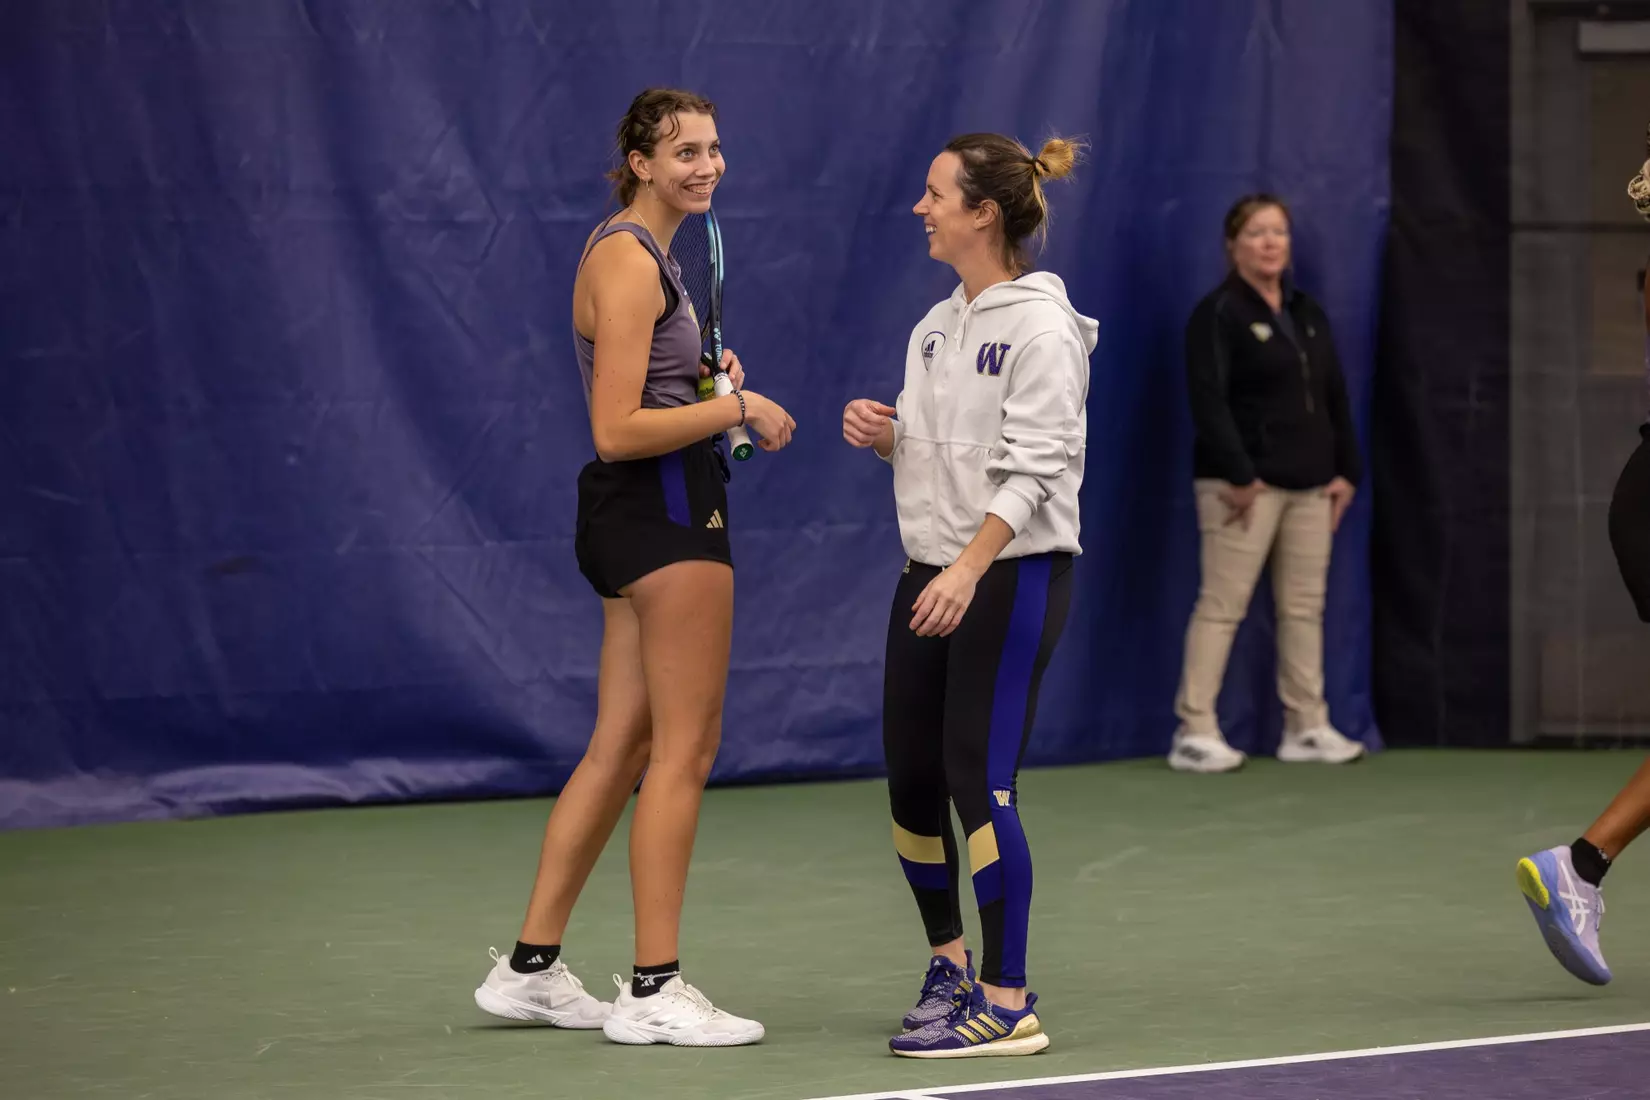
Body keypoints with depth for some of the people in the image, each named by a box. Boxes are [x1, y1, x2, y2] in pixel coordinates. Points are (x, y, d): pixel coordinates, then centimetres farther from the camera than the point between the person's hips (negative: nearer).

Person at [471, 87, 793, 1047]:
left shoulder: (642, 251, 16)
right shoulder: (629, 262, -15)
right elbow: (617, 430, -21)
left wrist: (710, 382, 7)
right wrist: (736, 407, -18)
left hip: (639, 515, 10)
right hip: (667, 508, -10)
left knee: (622, 748, 11)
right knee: (685, 749, -5)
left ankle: (531, 968, 15)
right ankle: (654, 992, -2)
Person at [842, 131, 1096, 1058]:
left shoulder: (1041, 326, -12)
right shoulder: (937, 327, 13)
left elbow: (1033, 470, -18)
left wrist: (968, 569, -26)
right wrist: (881, 433, 0)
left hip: (1012, 575, -8)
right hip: (929, 575, 8)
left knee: (981, 780, -10)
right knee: (912, 780, 10)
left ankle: (1008, 1005, -4)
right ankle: (950, 962, 29)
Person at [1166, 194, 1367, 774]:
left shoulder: (1308, 314, 17)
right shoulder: (1219, 314, -6)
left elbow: (1335, 398, 19)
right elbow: (1209, 401, -13)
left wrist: (1345, 470, 10)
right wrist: (1239, 476, -18)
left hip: (1310, 485, 7)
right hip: (1245, 484, -7)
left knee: (1304, 606, 7)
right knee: (1222, 604, -9)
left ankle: (1307, 727, 13)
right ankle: (1194, 732, -8)